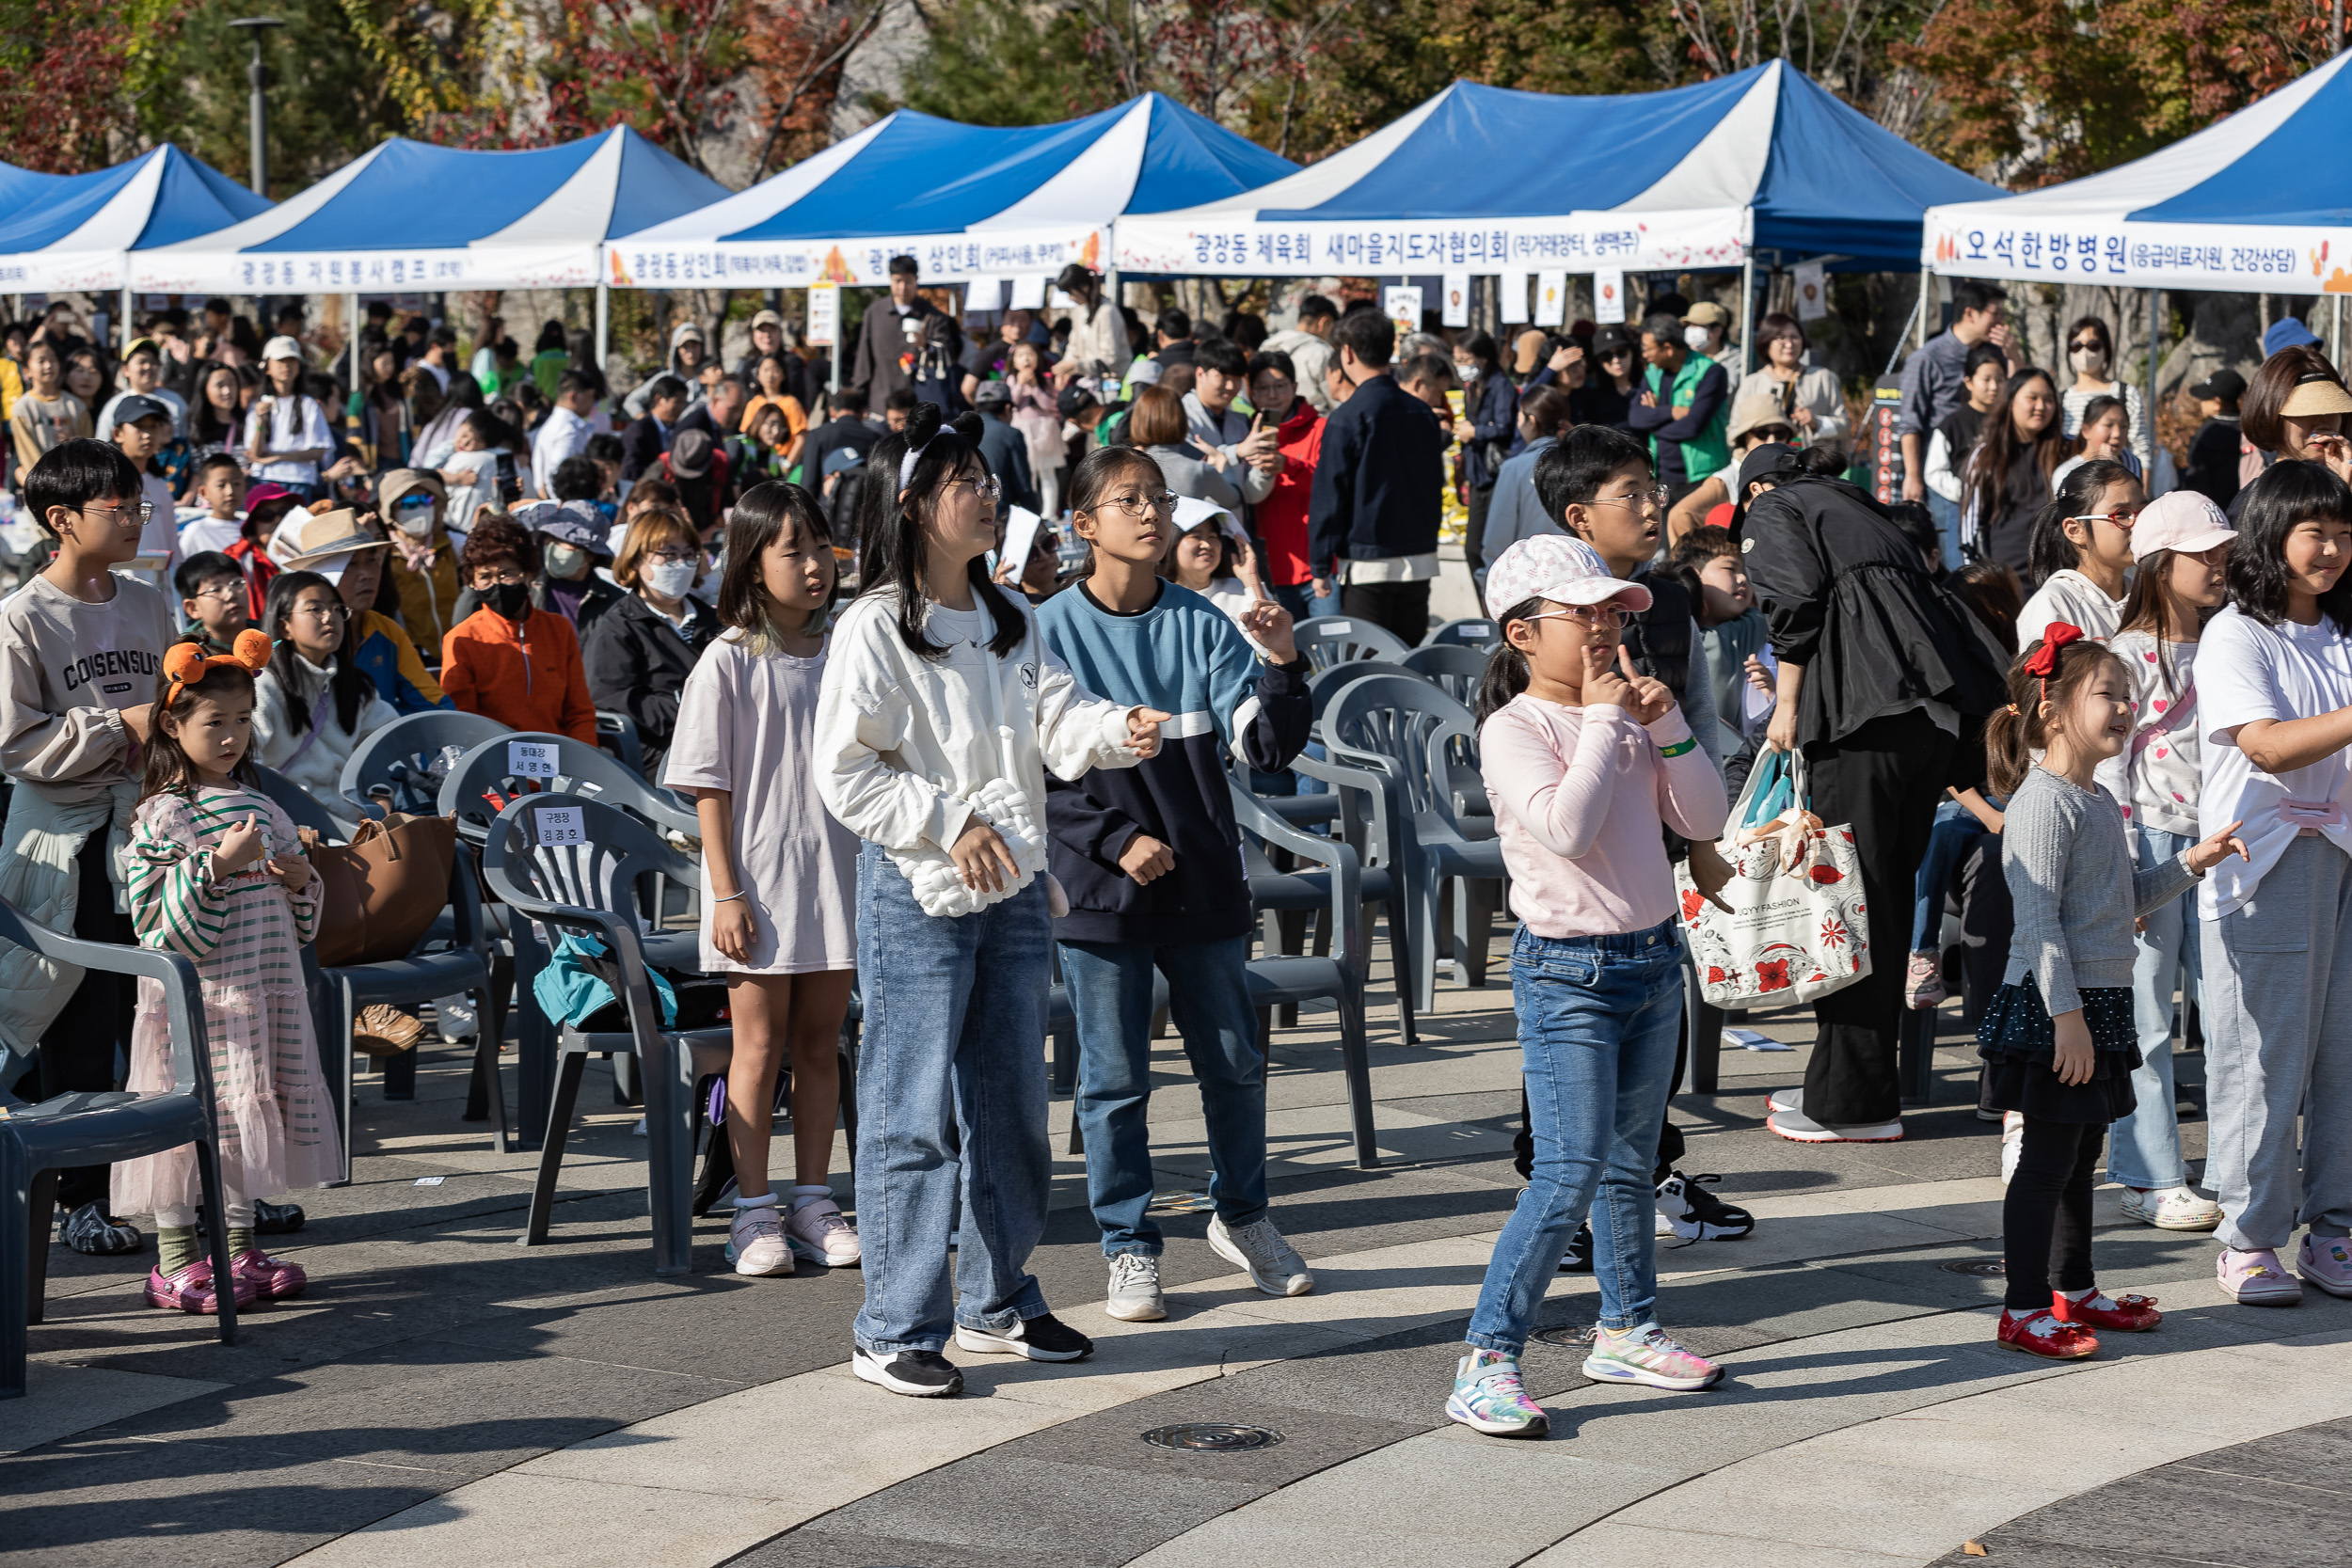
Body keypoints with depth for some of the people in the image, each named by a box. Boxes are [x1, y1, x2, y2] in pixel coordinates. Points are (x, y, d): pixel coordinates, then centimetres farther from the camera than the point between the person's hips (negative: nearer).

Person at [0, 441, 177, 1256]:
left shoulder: (149, 605, 9)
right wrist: (119, 727, -16)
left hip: (148, 827, 5)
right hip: (68, 840, -5)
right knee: (80, 1028, 1)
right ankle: (81, 1196, 11)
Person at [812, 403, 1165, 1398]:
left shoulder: (1009, 621, 11)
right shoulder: (874, 628, -11)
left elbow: (1058, 719, 2)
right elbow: (845, 774, -14)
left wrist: (1121, 731, -19)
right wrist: (950, 823, -18)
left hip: (1014, 889, 7)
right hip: (918, 895, -7)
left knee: (1010, 1105, 14)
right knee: (915, 1117, -5)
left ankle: (997, 1301, 28)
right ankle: (894, 1332, 2)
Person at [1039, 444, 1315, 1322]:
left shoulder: (1204, 625, 0)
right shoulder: (1050, 633, -5)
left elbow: (1266, 747, -5)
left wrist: (1281, 666, -22)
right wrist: (1116, 840, -13)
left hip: (1205, 881, 3)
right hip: (1099, 888, -2)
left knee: (1234, 1063, 13)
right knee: (1115, 1079, 5)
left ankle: (1241, 1216, 32)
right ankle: (1130, 1247, 17)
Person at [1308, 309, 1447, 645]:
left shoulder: (1347, 418, -11)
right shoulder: (1423, 413, 7)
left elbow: (1328, 497, -9)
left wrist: (1320, 567, -4)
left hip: (1367, 566, -6)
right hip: (1420, 560, 6)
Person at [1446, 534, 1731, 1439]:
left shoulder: (1626, 719, 10)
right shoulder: (1515, 730, -12)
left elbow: (1705, 820, 6)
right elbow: (1567, 827, -29)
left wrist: (1665, 722, -5)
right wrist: (1604, 719, -19)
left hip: (1652, 957, 7)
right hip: (1569, 972, -7)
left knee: (1630, 1162, 17)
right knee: (1570, 1172, -14)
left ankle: (1626, 1330, 31)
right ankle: (1487, 1362, -11)